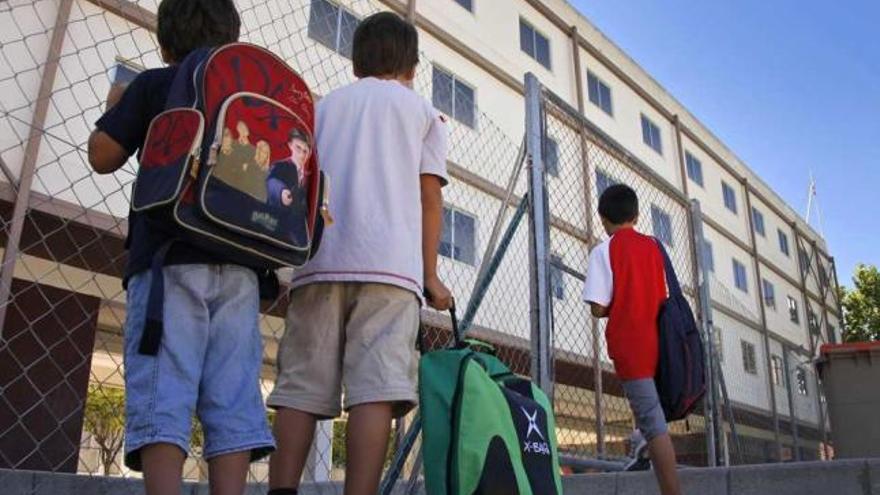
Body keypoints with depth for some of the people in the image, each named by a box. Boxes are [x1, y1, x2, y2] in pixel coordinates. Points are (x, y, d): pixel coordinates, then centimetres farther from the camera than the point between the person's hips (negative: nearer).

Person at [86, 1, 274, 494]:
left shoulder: (155, 83, 10)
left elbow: (103, 155, 8)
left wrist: (116, 108, 24)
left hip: (170, 256, -3)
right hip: (239, 261, 3)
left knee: (163, 395, -9)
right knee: (233, 399, -1)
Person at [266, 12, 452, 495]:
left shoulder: (324, 104, 24)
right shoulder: (422, 109, 18)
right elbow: (429, 199, 10)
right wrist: (430, 274, 14)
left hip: (319, 262, 3)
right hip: (389, 262, -2)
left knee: (301, 388, 0)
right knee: (375, 390, -9)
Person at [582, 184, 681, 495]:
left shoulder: (604, 251, -6)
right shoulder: (653, 246, 11)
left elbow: (598, 308, -10)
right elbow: (663, 299, 12)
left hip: (629, 346, -6)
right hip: (655, 342, 6)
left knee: (652, 424, -8)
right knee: (655, 421, 15)